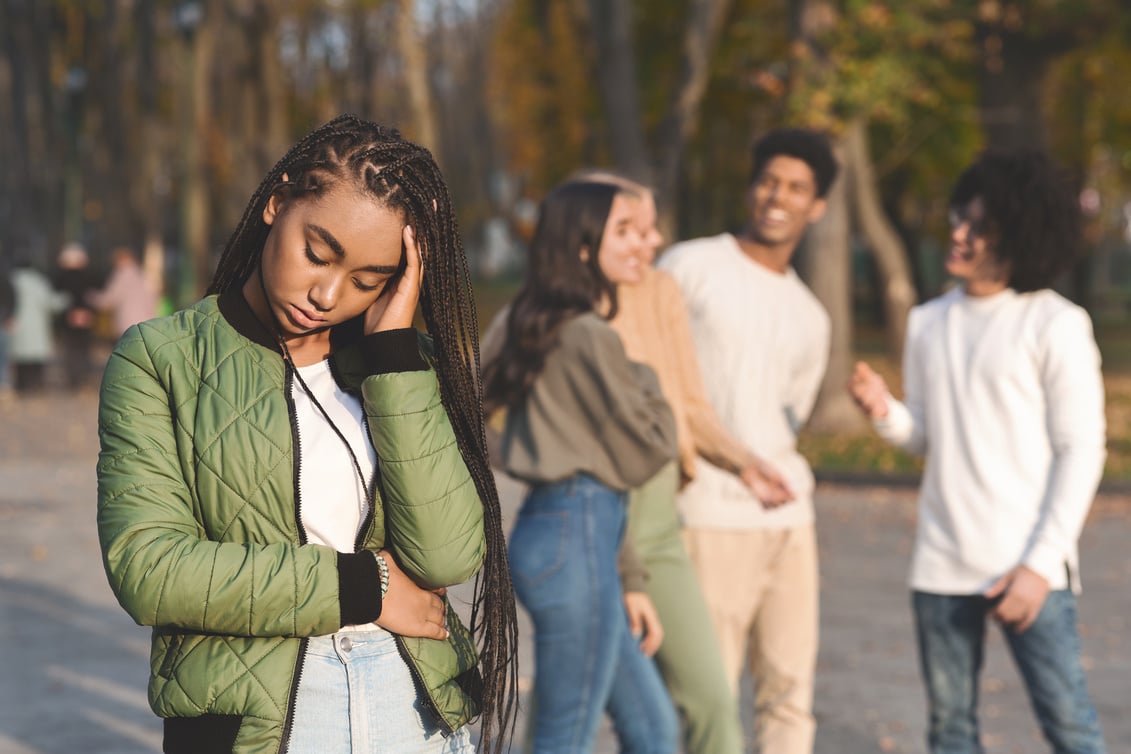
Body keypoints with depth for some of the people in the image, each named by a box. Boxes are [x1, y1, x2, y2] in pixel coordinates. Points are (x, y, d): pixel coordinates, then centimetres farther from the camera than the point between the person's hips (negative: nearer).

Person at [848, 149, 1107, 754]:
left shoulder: (1055, 325, -6)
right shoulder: (928, 323, 10)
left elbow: (1082, 452, -6)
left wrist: (1040, 565, -13)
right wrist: (883, 412, -8)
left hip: (1025, 564, -5)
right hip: (941, 566, 5)